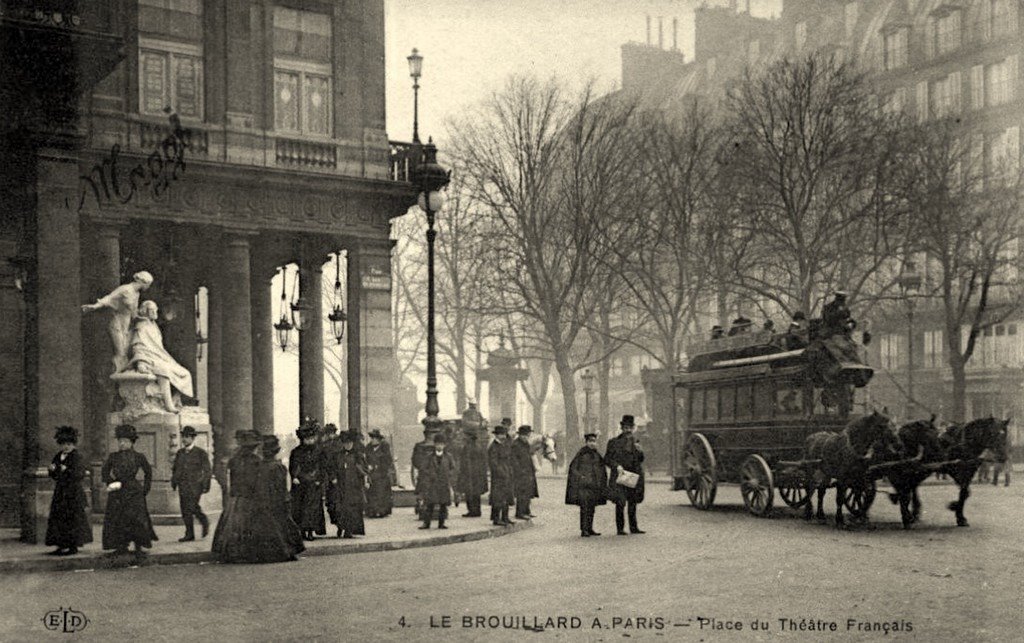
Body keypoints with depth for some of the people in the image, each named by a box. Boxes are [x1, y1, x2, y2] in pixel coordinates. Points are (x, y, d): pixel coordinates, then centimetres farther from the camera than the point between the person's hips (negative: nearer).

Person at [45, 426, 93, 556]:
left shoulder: (78, 457, -8)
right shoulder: (58, 457, 13)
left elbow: (80, 474, -17)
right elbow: (54, 476, 18)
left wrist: (67, 470, -26)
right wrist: (52, 470, -3)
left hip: (73, 493, -7)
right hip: (60, 492, 7)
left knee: (73, 519, -5)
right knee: (58, 518, 7)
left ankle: (73, 547, 2)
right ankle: (61, 546, 15)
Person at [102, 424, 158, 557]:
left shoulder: (139, 457, 3)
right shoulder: (113, 456, 6)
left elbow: (148, 472, 12)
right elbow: (104, 472, 13)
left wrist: (145, 488, 6)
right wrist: (112, 483, -1)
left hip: (133, 492, -2)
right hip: (117, 493, 2)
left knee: (136, 519, -8)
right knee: (116, 519, -1)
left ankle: (139, 547, 1)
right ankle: (121, 546, 9)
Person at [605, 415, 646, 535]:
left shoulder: (635, 442, 13)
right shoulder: (614, 442, 0)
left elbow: (641, 459, 14)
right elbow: (607, 459, 0)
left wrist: (639, 450, -6)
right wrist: (616, 466, -16)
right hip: (619, 475, -4)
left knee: (633, 502, 10)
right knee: (620, 503, -7)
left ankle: (633, 527, 18)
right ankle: (620, 528, -2)